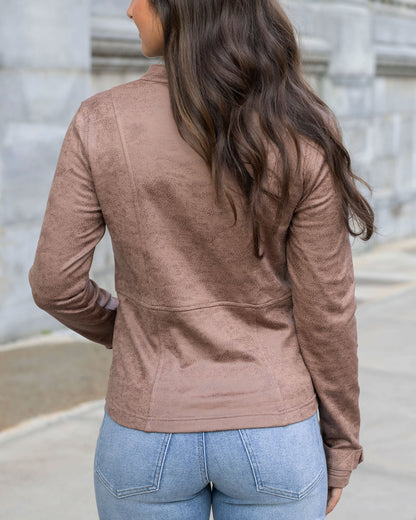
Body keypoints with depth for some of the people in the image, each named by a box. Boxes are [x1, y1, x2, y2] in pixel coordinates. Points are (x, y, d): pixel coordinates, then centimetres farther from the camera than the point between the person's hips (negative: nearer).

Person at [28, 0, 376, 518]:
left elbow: (55, 281, -7)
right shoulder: (302, 133, -14)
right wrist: (339, 445, 5)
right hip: (271, 433, 0)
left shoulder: (101, 121, -12)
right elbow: (324, 307, -10)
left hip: (150, 433, 1)